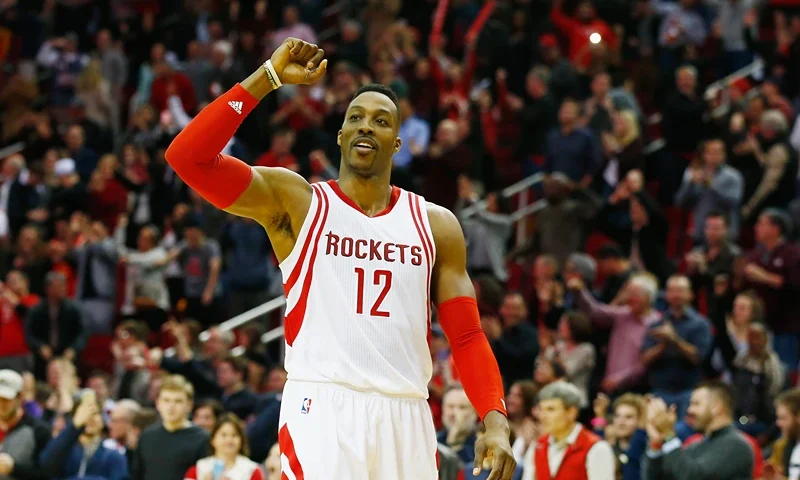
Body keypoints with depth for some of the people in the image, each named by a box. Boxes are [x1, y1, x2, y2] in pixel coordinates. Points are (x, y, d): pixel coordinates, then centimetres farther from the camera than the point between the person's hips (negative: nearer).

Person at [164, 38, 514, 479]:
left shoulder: (436, 225, 13)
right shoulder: (295, 202, 5)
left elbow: (466, 337, 10)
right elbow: (188, 156, -8)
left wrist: (496, 422, -5)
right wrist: (270, 77, -9)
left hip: (405, 418, 4)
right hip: (321, 409, -4)